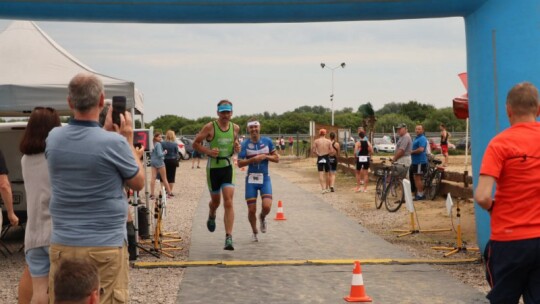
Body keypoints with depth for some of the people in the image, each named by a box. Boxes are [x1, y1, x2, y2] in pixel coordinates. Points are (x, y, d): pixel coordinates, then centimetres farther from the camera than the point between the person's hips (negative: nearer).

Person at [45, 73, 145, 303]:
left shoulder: (53, 138, -1)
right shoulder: (114, 143, -17)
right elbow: (138, 183, 0)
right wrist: (128, 140, 7)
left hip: (62, 245, 5)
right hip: (105, 247, -5)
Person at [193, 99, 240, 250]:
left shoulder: (235, 128, 2)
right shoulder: (210, 127, -9)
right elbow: (195, 143, -2)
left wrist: (237, 148, -3)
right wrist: (208, 151, -18)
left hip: (228, 166, 1)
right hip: (213, 167, -1)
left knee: (228, 202, -11)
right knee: (215, 201, 15)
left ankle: (229, 238, -13)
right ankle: (211, 217, 52)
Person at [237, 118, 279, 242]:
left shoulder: (267, 141, 2)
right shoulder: (244, 144, -2)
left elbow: (277, 158, 4)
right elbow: (240, 163, -7)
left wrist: (265, 156, -12)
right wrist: (252, 159, -21)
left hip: (265, 178, 0)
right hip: (251, 179, 0)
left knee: (267, 206, -15)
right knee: (252, 210, 0)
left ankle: (262, 217, 21)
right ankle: (254, 232, 24)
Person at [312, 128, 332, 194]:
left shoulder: (316, 141, -3)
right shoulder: (329, 141, -1)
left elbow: (314, 151, -7)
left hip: (320, 158, -1)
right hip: (327, 158, 1)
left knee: (321, 174, -2)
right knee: (327, 173, 15)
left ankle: (323, 188, -15)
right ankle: (327, 188, 24)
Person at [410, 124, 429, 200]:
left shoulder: (422, 139, -14)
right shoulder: (416, 138, 19)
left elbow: (421, 149, -26)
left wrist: (412, 151, -13)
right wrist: (411, 151, 10)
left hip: (420, 162, -10)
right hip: (415, 161, 10)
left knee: (418, 178, -7)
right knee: (416, 178, 15)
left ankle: (420, 195, -3)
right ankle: (418, 193, 22)